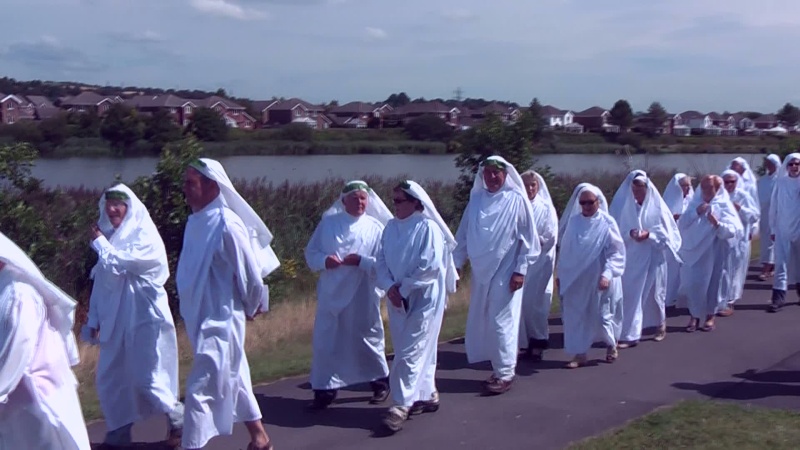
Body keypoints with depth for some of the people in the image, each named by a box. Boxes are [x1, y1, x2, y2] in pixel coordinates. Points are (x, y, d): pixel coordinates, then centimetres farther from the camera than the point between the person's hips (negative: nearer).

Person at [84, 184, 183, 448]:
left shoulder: (144, 236, -9)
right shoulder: (111, 237, 12)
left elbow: (117, 265, -21)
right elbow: (101, 281, 13)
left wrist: (98, 242, -5)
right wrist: (95, 318, 11)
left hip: (144, 319, -7)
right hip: (116, 321, 7)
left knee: (147, 379, -6)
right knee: (109, 380, 8)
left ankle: (180, 421, 13)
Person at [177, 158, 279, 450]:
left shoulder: (227, 224, -19)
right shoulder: (197, 222, 6)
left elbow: (250, 274, -14)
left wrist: (251, 308, 0)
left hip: (221, 320, -9)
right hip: (202, 319, 9)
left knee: (201, 389, -8)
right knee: (233, 381, 19)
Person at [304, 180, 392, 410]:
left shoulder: (375, 227, -1)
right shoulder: (328, 223, 4)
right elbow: (311, 252, 6)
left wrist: (361, 261, -21)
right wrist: (324, 260, -15)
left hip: (363, 296, -1)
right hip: (331, 294, 2)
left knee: (368, 339, 10)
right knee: (326, 341, 3)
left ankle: (380, 382, 31)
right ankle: (324, 390, 14)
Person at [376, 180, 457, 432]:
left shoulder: (428, 228, -12)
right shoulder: (391, 227, 7)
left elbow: (430, 265, -18)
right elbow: (382, 260, 5)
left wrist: (405, 288, -16)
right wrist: (390, 286, -11)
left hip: (424, 298, -6)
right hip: (398, 299, 6)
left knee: (410, 352, -8)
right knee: (421, 349, 15)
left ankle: (402, 405, -6)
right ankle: (427, 395, 27)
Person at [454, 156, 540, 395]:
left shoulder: (516, 200, -7)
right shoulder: (476, 199, 6)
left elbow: (529, 238, -6)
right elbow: (463, 234, 11)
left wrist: (521, 270, -9)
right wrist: (457, 263, 7)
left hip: (505, 273, -5)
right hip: (481, 272, 5)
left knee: (501, 322, -4)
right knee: (482, 322, 10)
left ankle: (505, 374, 6)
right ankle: (499, 368, 23)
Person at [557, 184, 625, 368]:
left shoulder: (607, 222, -9)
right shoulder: (573, 221, 2)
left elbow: (616, 252, -11)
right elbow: (565, 250, 9)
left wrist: (607, 274, -22)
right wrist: (561, 273, 11)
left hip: (599, 280, -3)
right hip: (576, 279, 3)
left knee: (602, 315, 8)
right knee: (576, 316, 3)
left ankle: (611, 344, 35)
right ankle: (580, 354, 13)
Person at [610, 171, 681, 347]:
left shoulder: (657, 206, -5)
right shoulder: (623, 205, -2)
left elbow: (667, 232, -3)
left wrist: (649, 234, -18)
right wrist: (629, 233, -20)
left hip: (653, 257, 0)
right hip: (630, 258, 0)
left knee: (654, 292, 13)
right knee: (630, 294, -2)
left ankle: (660, 325, 36)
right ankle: (629, 334, 5)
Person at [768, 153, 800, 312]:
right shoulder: (780, 183, 2)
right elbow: (774, 207, 6)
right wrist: (773, 228, 5)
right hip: (783, 229, 0)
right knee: (781, 263, -4)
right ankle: (779, 296, -7)